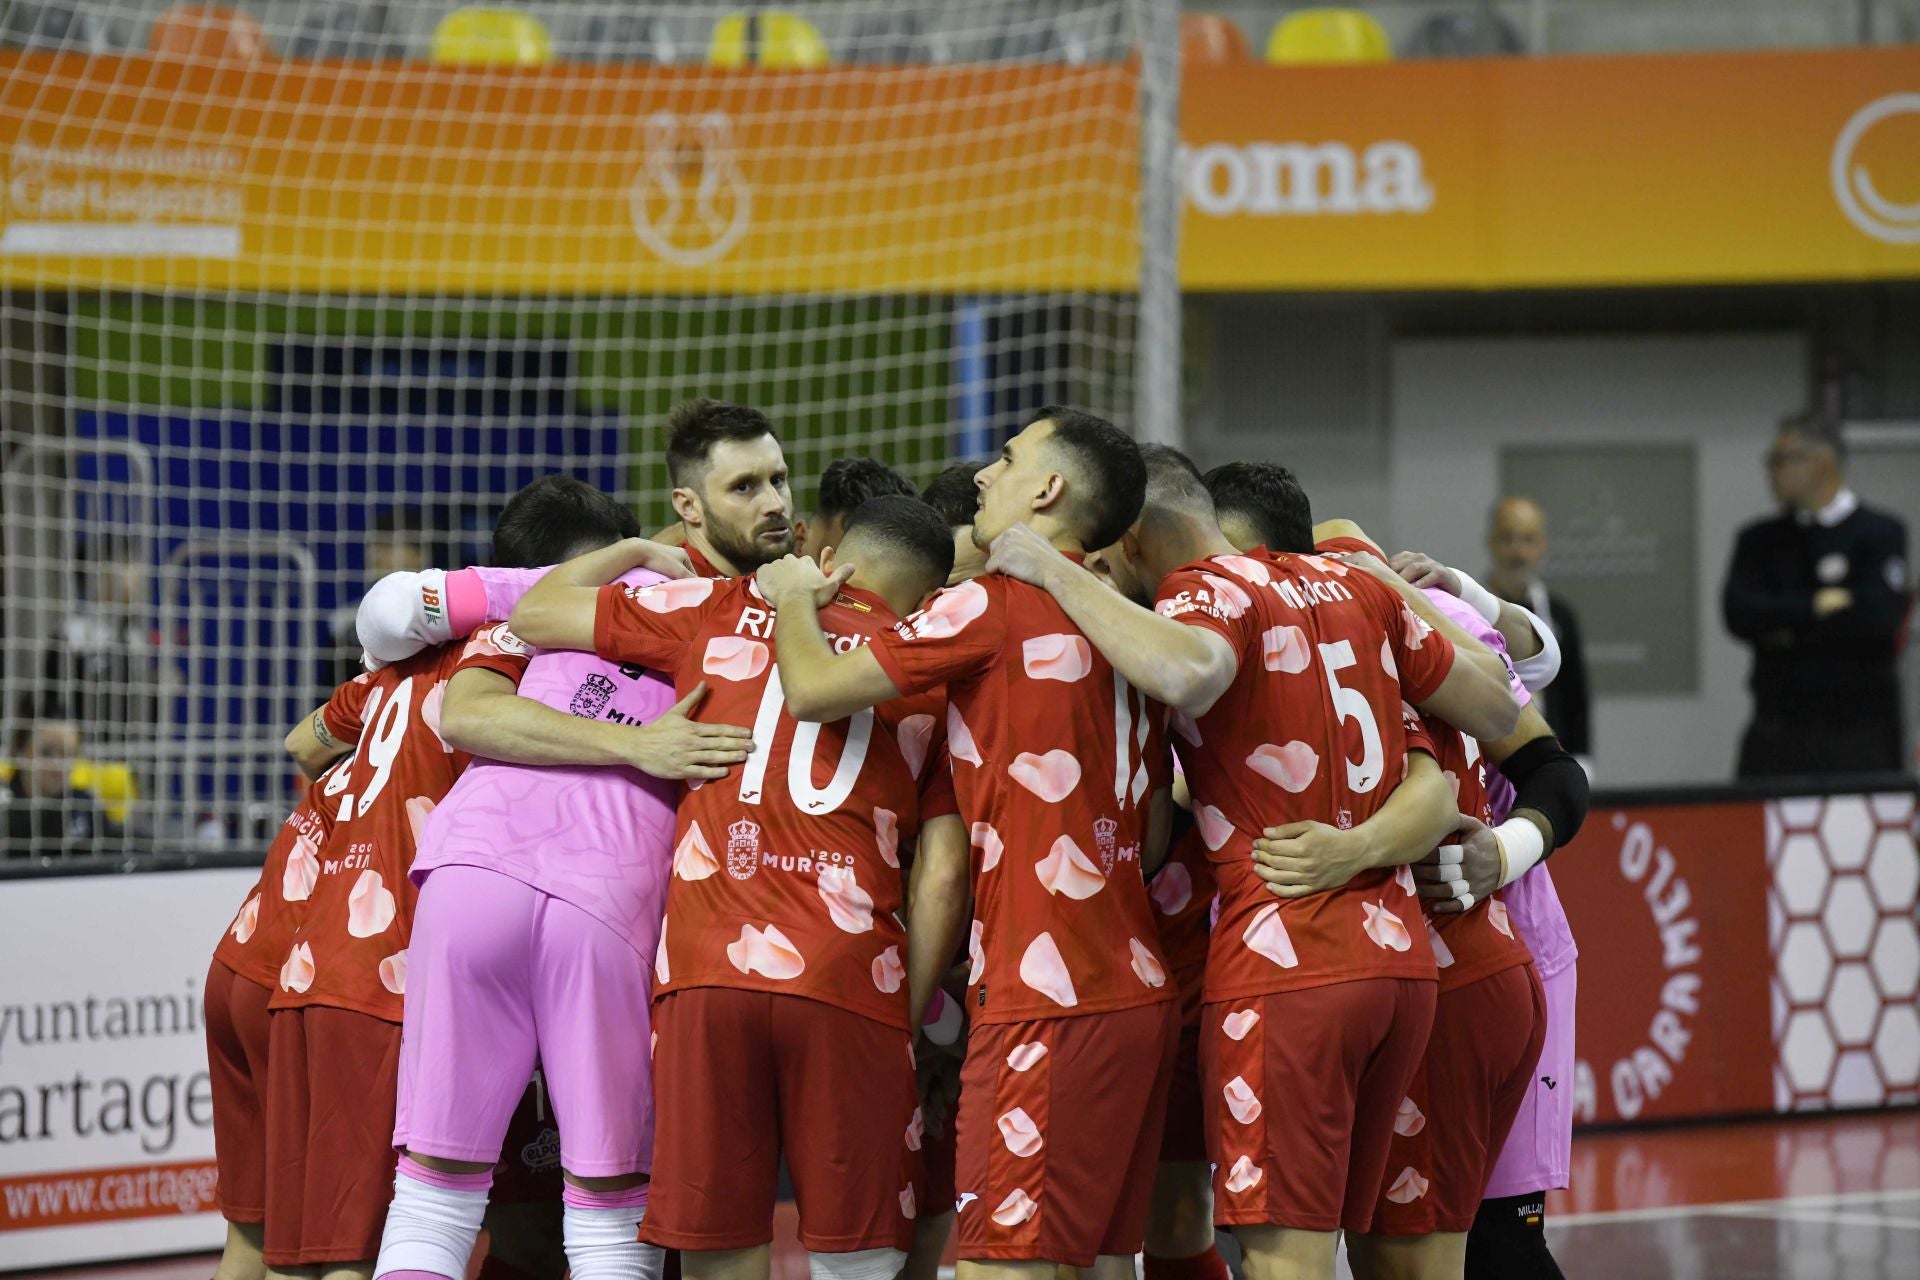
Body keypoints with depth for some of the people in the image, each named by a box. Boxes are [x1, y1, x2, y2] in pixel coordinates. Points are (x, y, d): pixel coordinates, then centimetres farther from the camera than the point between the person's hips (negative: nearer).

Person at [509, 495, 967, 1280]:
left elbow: (535, 613, 22)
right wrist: (912, 1010, 10)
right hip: (851, 980, -1)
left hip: (704, 970, 1)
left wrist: (639, 551, 38)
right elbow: (942, 869, 6)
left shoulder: (720, 613, 14)